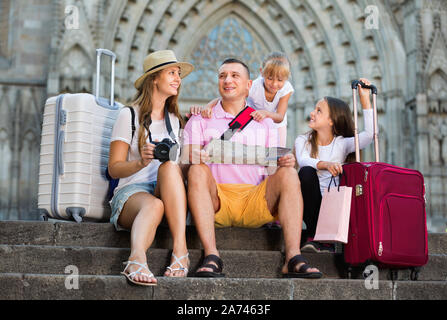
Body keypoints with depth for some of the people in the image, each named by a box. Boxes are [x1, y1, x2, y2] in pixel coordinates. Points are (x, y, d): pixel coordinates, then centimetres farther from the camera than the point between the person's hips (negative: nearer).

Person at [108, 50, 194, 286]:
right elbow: (114, 168, 1)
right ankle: (137, 260, -65)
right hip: (132, 191, -3)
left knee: (170, 167, -33)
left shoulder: (177, 120, 21)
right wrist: (141, 162, -19)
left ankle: (180, 249, -45)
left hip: (169, 193, 3)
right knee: (153, 205, -39)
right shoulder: (129, 115, 7)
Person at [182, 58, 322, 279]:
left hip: (256, 200, 2)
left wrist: (284, 163, -9)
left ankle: (293, 258, -33)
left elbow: (273, 169, 16)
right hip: (217, 202, -1)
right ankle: (211, 256, -38)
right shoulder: (201, 120, 16)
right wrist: (193, 159, -20)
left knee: (289, 174, -23)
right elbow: (186, 166, 5)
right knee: (198, 171, -30)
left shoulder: (263, 122, 22)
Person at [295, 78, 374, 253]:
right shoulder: (303, 141, 4)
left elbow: (369, 134, -15)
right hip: (310, 204, 0)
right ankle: (312, 235, -22)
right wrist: (324, 164, -40)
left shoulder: (342, 143, 2)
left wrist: (365, 99, -15)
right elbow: (303, 161, -18)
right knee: (306, 172, -29)